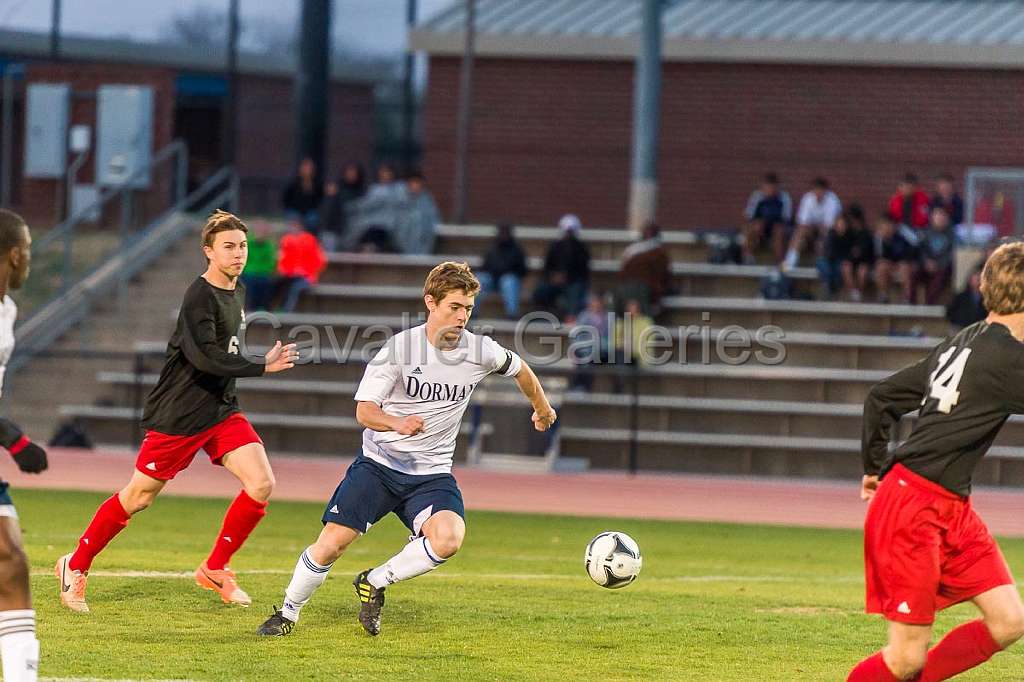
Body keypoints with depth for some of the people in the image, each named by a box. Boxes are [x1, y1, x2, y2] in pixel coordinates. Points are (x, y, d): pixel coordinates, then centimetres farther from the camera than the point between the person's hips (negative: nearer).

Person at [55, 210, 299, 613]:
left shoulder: (237, 292, 9)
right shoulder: (199, 297, -19)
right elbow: (204, 356, -31)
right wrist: (262, 366, -32)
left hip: (221, 409, 8)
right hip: (178, 415, -8)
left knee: (262, 483, -8)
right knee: (139, 496, 2)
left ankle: (215, 569, 6)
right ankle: (76, 567, 19)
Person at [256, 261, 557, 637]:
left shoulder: (481, 351, -4)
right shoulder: (399, 348, -12)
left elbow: (520, 369, 19)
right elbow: (364, 409, -13)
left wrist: (543, 408, 35)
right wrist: (396, 423, -35)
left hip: (432, 473, 2)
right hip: (379, 462, -2)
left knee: (448, 539, -28)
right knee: (331, 543, -13)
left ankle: (374, 583, -3)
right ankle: (288, 613, 13)